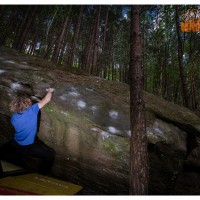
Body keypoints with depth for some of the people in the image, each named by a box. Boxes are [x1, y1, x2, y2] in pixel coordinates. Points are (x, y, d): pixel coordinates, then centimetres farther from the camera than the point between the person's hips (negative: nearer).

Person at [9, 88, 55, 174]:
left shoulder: (13, 117, -10)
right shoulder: (32, 110, -26)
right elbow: (47, 99, -21)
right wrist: (50, 91, -1)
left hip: (15, 144, 6)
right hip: (27, 147, -6)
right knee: (50, 155, 4)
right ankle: (42, 174, 18)